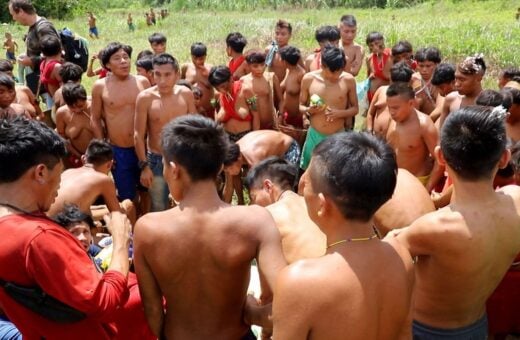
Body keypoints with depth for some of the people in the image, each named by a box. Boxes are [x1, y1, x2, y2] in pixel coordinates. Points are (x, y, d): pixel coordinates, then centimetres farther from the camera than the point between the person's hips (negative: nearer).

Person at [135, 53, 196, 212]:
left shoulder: (186, 94, -7)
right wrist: (144, 166, -10)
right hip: (157, 161, -2)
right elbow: (138, 135, -10)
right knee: (159, 208, 10)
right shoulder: (145, 98, -15)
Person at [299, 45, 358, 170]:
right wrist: (308, 110, -21)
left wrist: (340, 113, -20)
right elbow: (300, 106, 4)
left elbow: (355, 108, 2)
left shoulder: (348, 80, -9)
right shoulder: (309, 79, -9)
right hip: (314, 135, 1)